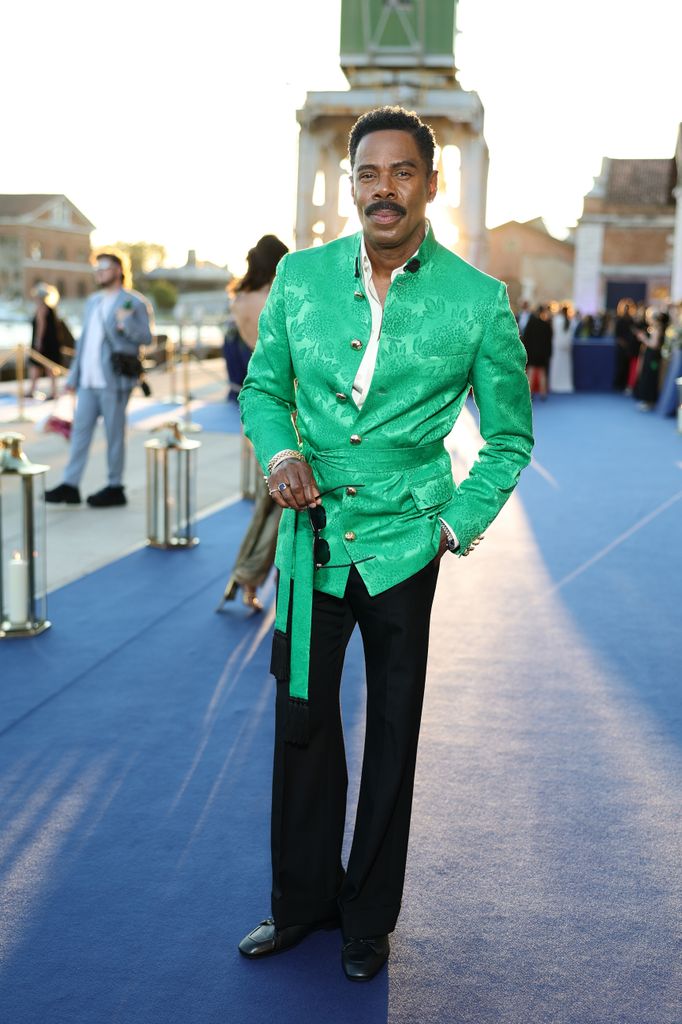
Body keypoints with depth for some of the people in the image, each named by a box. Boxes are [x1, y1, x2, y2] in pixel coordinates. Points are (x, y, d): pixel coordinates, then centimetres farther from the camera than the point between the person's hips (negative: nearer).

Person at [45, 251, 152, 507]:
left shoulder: (134, 303, -4)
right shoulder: (93, 301, 19)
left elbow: (146, 337, -8)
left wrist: (127, 323, -27)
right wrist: (73, 376, 19)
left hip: (114, 381, -7)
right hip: (88, 381, 7)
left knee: (114, 435, 0)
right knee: (79, 431, 5)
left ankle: (115, 488, 9)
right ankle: (70, 486, 7)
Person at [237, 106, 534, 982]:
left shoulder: (477, 300, -7)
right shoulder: (300, 276, 1)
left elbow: (510, 435, 2)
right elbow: (263, 384, 12)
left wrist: (458, 530, -7)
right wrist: (279, 451, -8)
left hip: (407, 549, -2)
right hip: (311, 540, 3)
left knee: (392, 738, 11)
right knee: (302, 722, 13)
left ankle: (370, 917, 31)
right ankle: (302, 900, 34)